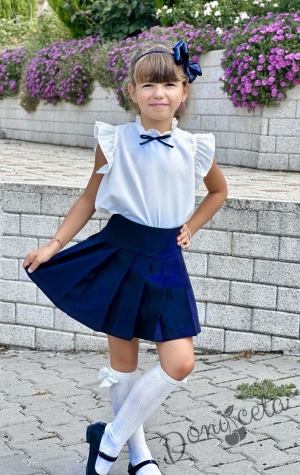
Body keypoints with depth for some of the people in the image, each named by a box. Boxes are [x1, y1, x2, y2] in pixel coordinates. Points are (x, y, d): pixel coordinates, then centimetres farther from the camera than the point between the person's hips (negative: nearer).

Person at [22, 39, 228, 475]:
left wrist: (190, 228, 5)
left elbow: (218, 191, 17)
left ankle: (111, 439, 13)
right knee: (123, 361, 9)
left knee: (180, 364, -6)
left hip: (165, 262, 2)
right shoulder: (114, 141, -7)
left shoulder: (195, 148, -3)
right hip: (119, 254, -1)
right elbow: (90, 199, 3)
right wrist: (53, 246, -1)